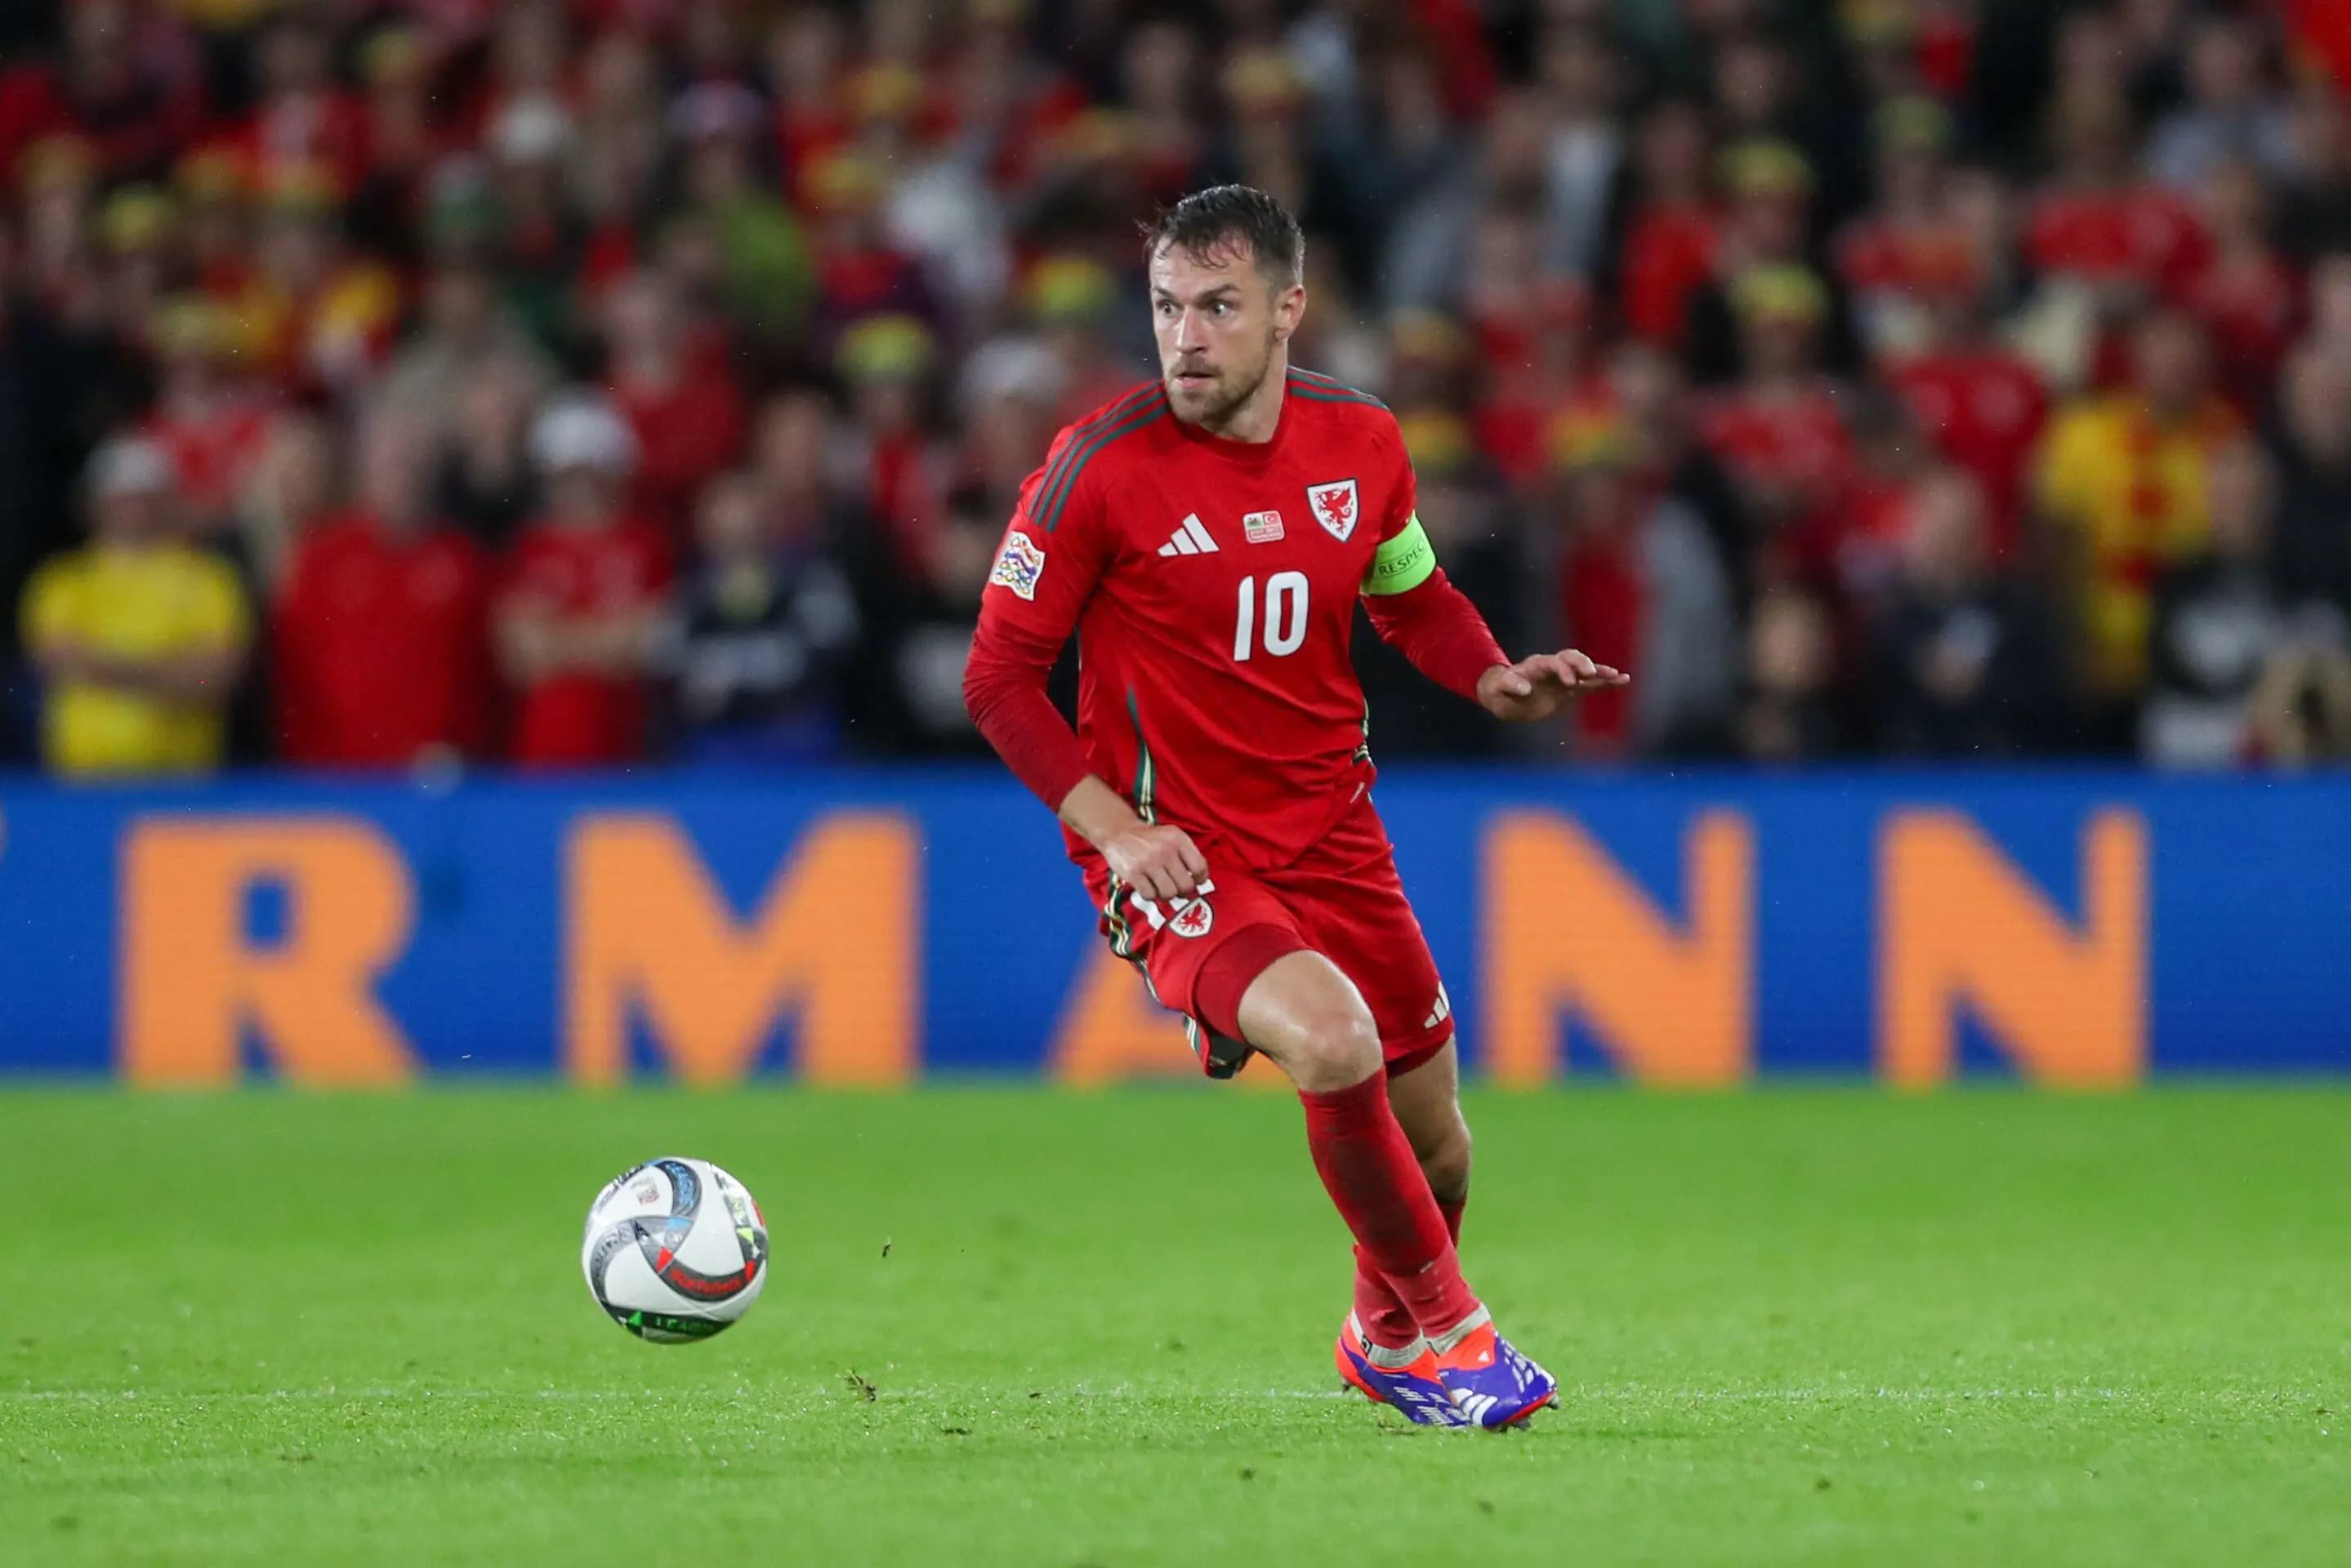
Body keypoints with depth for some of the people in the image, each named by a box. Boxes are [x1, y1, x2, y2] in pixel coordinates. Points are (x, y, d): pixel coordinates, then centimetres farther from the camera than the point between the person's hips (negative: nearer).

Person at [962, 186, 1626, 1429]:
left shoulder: (1360, 444, -1)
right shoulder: (1103, 465, -14)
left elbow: (1416, 600, 19)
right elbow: (999, 677, -7)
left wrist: (1497, 682, -2)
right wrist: (1113, 827, -18)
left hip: (1331, 839, 5)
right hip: (1176, 851, -5)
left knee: (1434, 1149, 10)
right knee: (1333, 1042, -31)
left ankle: (1385, 1338, 43)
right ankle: (1443, 1325, -10)